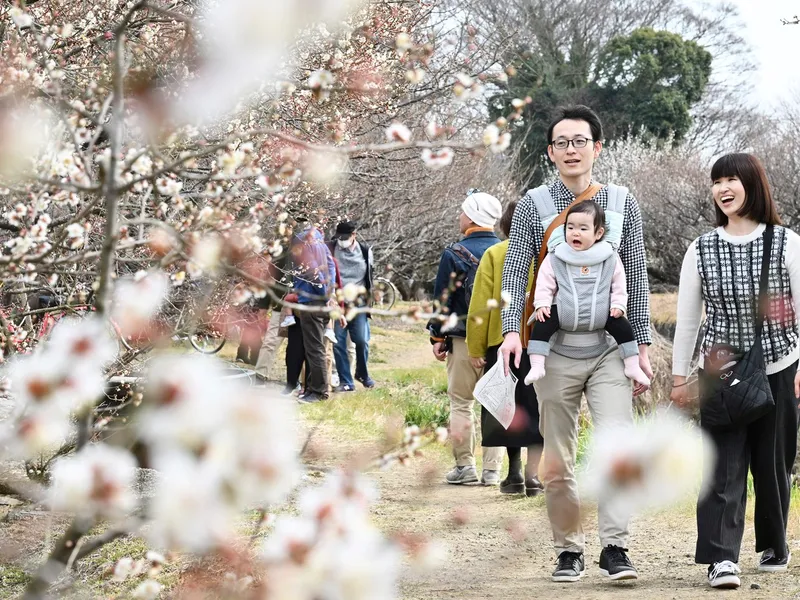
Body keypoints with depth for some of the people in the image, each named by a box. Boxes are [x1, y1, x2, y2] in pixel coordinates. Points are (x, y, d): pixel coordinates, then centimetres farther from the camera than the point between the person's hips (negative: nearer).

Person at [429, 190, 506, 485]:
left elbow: (442, 300, -5)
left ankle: (465, 466, 4)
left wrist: (437, 337, 4)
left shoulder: (454, 254, -8)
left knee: (461, 404, 5)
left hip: (464, 341, -4)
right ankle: (492, 469, 6)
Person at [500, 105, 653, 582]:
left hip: (609, 348, 0)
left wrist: (643, 346, 5)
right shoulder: (533, 205, 4)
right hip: (555, 350, 0)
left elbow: (637, 278, 9)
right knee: (557, 463, 4)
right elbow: (515, 272, 0)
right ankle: (569, 551, 14)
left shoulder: (622, 203, 7)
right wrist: (511, 329, -16)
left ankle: (616, 548, -10)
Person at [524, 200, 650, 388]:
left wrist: (618, 305, -3)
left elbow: (619, 285, 8)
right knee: (542, 324, -22)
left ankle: (632, 367, 5)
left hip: (600, 315, 1)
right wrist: (542, 304, -8)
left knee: (623, 327, -10)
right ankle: (536, 366, -21)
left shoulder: (610, 258, 2)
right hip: (563, 312, -1)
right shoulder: (555, 258, 1)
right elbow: (545, 284, 3)